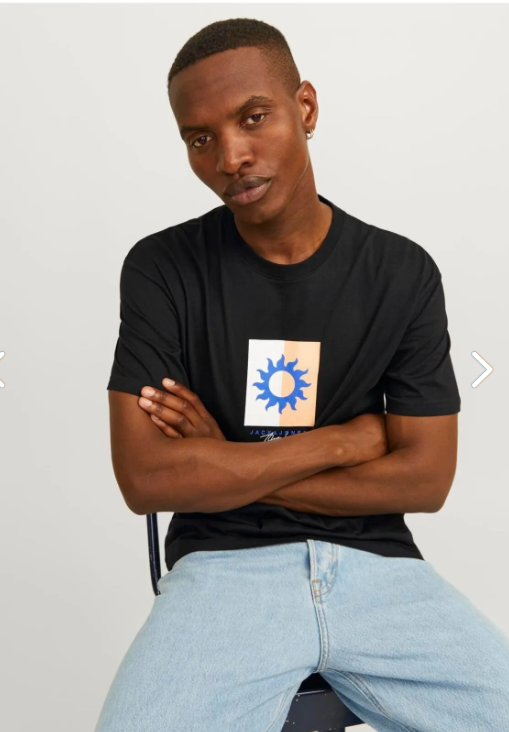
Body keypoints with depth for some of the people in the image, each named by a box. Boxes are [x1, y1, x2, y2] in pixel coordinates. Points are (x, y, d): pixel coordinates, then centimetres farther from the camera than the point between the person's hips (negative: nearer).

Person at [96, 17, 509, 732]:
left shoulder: (404, 272, 1)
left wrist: (224, 464, -7)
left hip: (377, 561, 2)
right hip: (222, 562, -1)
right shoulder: (162, 270, -3)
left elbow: (427, 477, -3)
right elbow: (145, 478, -11)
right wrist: (348, 438, -8)